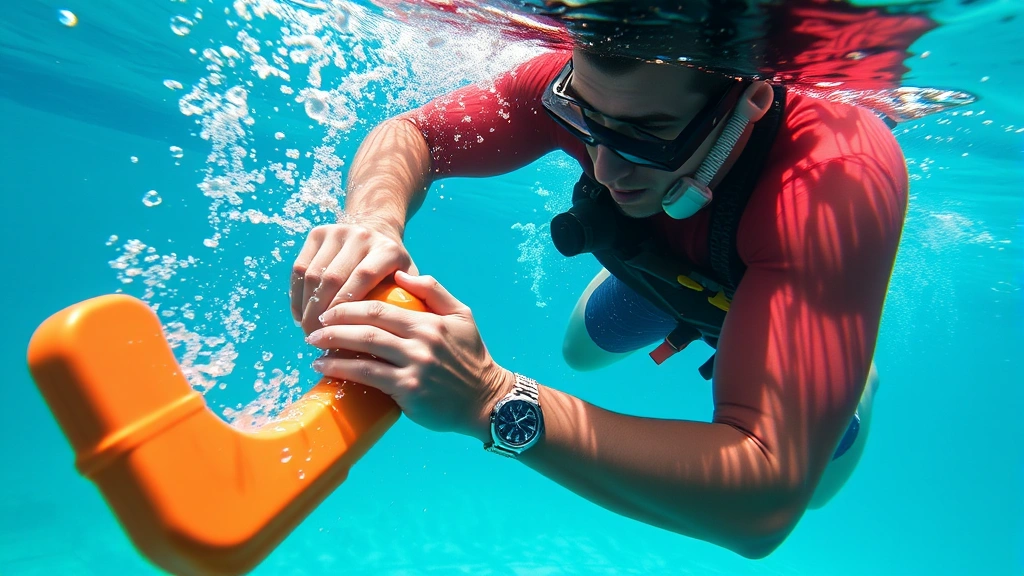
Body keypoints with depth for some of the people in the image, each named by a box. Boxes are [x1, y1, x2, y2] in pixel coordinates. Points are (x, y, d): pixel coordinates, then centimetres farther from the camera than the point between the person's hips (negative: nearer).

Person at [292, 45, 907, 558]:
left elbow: (767, 501, -54)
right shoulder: (587, 84, -38)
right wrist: (373, 219, -52)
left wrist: (495, 401, -64)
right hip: (670, 267, 3)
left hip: (808, 293, -2)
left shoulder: (842, 183, -49)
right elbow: (407, 133, -28)